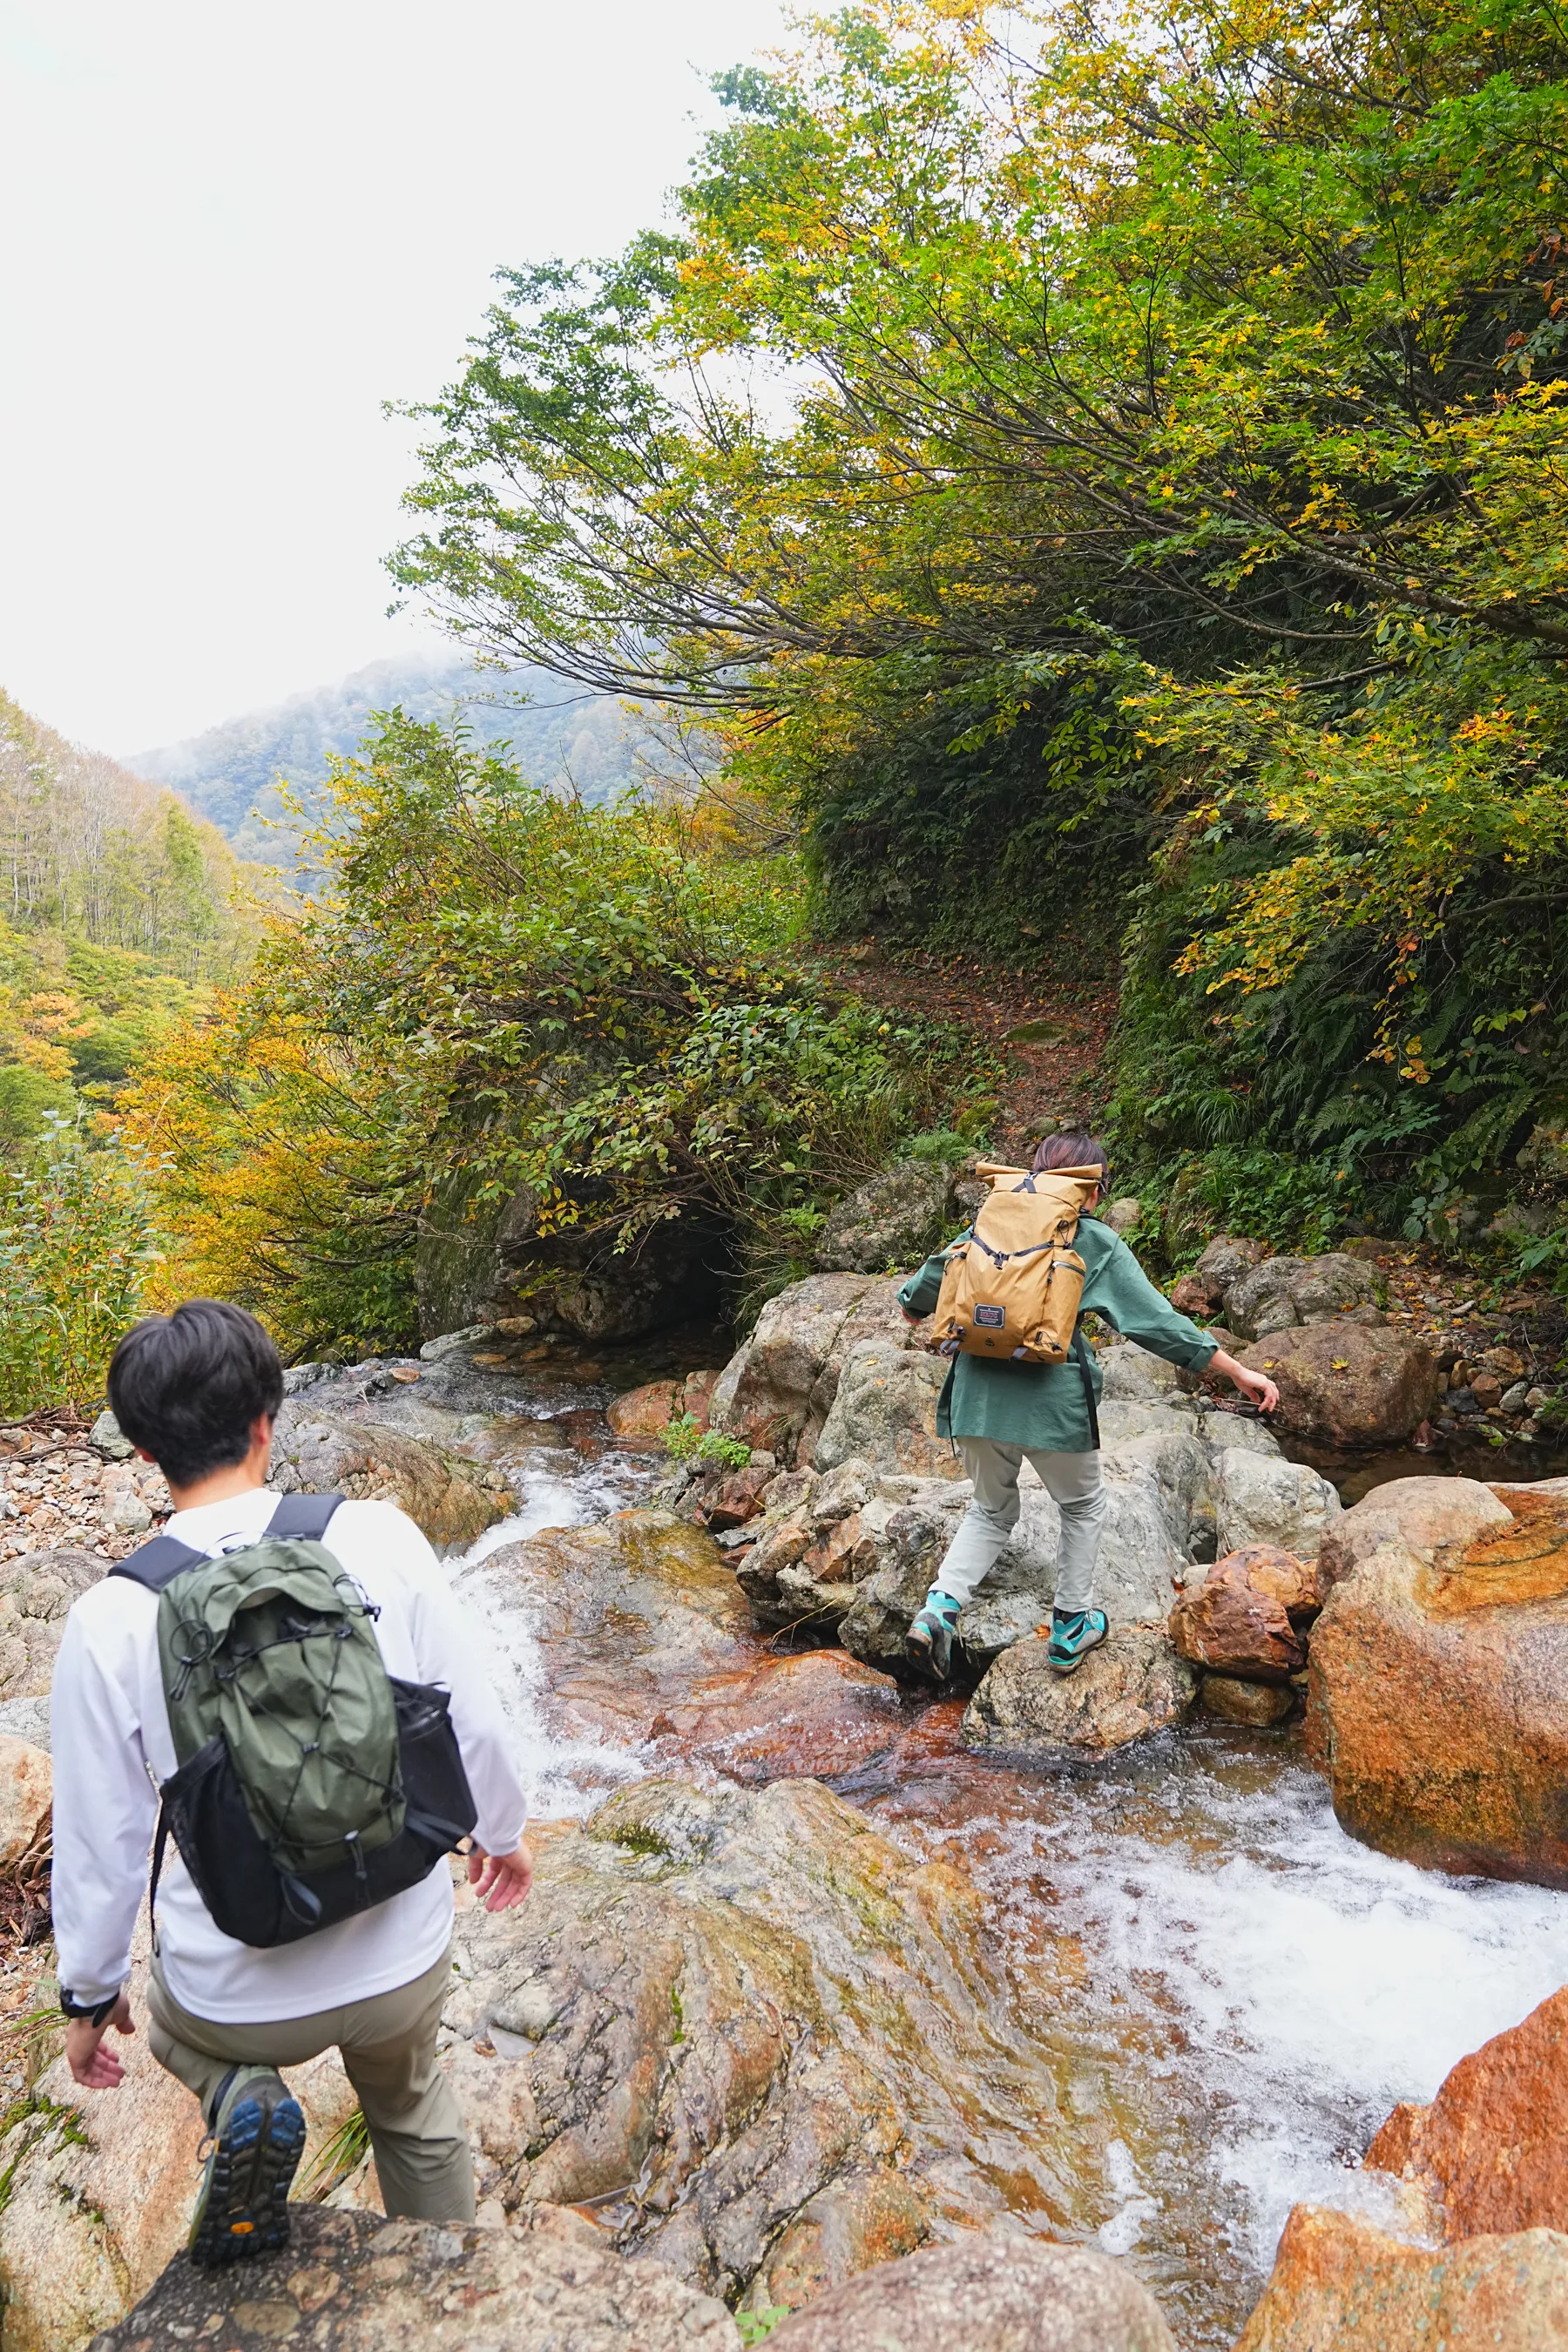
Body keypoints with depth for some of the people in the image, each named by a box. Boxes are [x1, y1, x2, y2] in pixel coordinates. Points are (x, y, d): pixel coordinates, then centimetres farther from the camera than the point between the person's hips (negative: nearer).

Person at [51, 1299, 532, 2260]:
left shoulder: (111, 1620, -18)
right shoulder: (379, 1539, -18)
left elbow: (101, 1839, -7)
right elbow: (474, 1718, -8)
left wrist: (90, 1997, 12)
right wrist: (503, 1830, 12)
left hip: (236, 1992, -1)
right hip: (404, 1959, 1)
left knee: (178, 2023, 35)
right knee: (411, 2106, 34)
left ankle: (238, 2096, 7)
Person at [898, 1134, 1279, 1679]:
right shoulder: (1096, 1243, 0)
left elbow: (930, 1279, 16)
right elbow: (1158, 1321, -2)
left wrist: (914, 1307, 41)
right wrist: (1242, 1374, 3)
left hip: (978, 1390, 4)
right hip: (1050, 1398, -3)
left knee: (991, 1512, 24)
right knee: (1083, 1506, 24)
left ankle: (939, 1607, 4)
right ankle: (1070, 1627, 30)